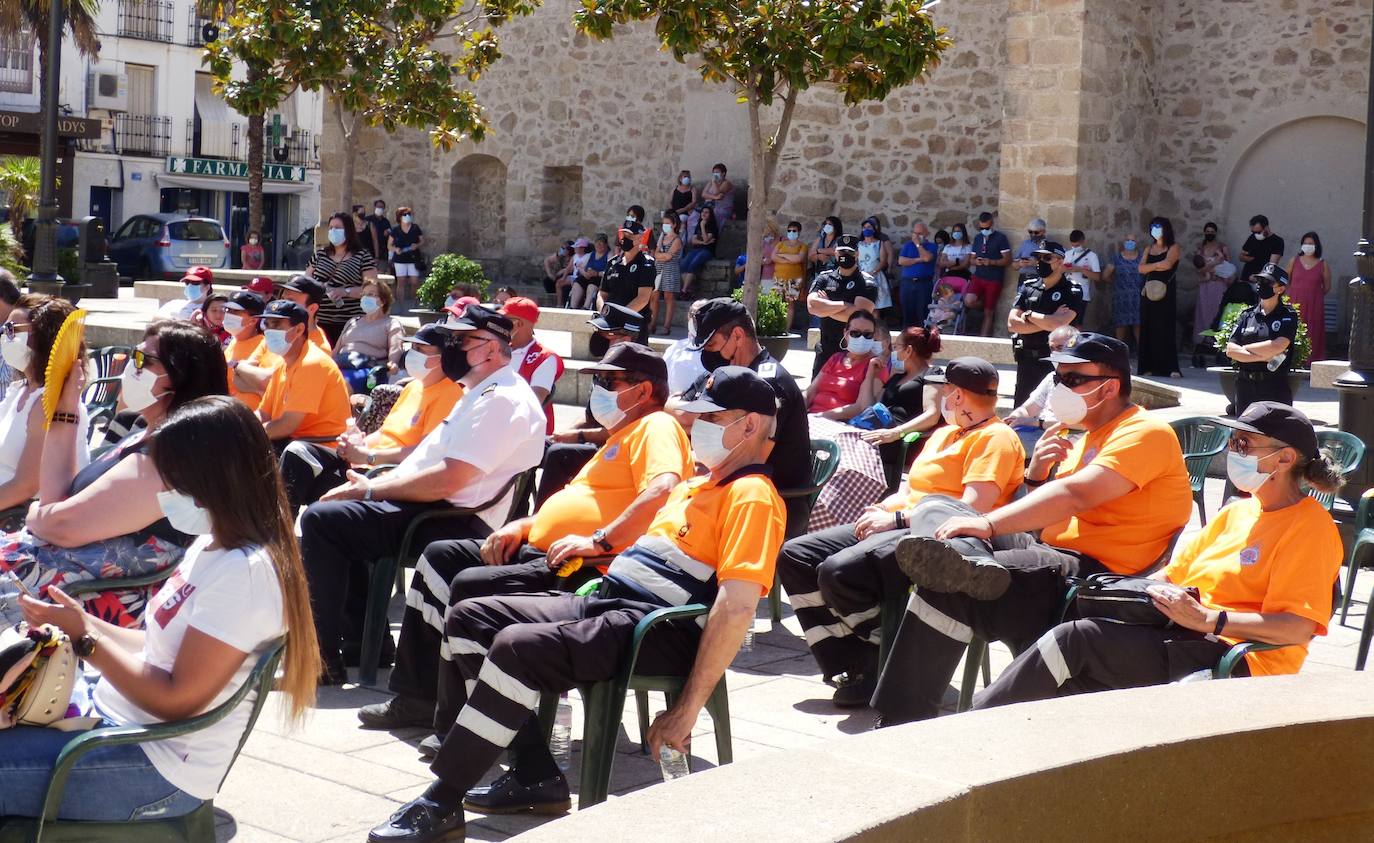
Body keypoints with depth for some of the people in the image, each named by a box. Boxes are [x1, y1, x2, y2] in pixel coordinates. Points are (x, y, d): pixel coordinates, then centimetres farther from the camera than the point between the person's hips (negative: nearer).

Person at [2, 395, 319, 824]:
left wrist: (84, 637, -15)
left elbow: (177, 701, -22)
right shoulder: (212, 546, 7)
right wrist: (84, 622, 2)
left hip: (159, 767, -10)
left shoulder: (244, 574, -23)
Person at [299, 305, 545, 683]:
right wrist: (371, 483, 8)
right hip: (437, 509, 12)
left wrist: (369, 490, -14)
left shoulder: (501, 399, -16)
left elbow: (446, 481, -23)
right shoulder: (482, 393, 20)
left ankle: (324, 659, -13)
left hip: (455, 522, -12)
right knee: (330, 514, 19)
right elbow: (431, 458, 23)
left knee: (321, 519, -18)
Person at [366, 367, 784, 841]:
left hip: (661, 627, -11)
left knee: (519, 646, -31)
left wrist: (687, 709, -23)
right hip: (605, 601, 11)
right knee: (469, 618, 0)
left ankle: (441, 805, -21)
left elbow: (737, 607, -19)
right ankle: (536, 775, -5)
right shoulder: (697, 486, 24)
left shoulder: (751, 495, -8)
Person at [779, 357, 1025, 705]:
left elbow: (972, 509, -18)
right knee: (795, 555, -3)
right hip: (894, 528, 11)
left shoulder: (995, 437, -6)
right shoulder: (945, 433, 26)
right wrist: (882, 508, 4)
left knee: (840, 571, -32)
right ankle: (849, 666, -8)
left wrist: (897, 519, -17)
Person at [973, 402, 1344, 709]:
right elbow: (1173, 574, 25)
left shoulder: (1310, 526, -4)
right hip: (1181, 638, 8)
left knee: (1075, 639, -21)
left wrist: (1206, 619, -22)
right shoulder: (1236, 512, 22)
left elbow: (1298, 627, -16)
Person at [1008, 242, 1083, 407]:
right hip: (1027, 361, 4)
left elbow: (1059, 324, -18)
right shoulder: (1027, 288, 10)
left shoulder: (1072, 292, -3)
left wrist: (1028, 315, -5)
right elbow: (1012, 324, -2)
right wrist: (1048, 321, -10)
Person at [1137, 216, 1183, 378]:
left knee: (1165, 327, -10)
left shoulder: (1173, 248, 3)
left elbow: (1168, 264, -15)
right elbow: (1141, 268, 5)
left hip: (1165, 292, -5)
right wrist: (1158, 265, -6)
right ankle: (1149, 366, 1)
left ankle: (1170, 367, -12)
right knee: (1148, 328, 0)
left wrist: (1151, 266, -1)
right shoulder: (1149, 249, 17)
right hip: (1148, 291, 5)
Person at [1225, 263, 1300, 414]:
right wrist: (1263, 357, -10)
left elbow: (1278, 347, -14)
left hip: (1276, 388, -4)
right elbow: (1230, 350, 1)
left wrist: (1246, 348, -3)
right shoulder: (1247, 315, 11)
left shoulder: (1287, 316, 1)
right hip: (1245, 387, 4)